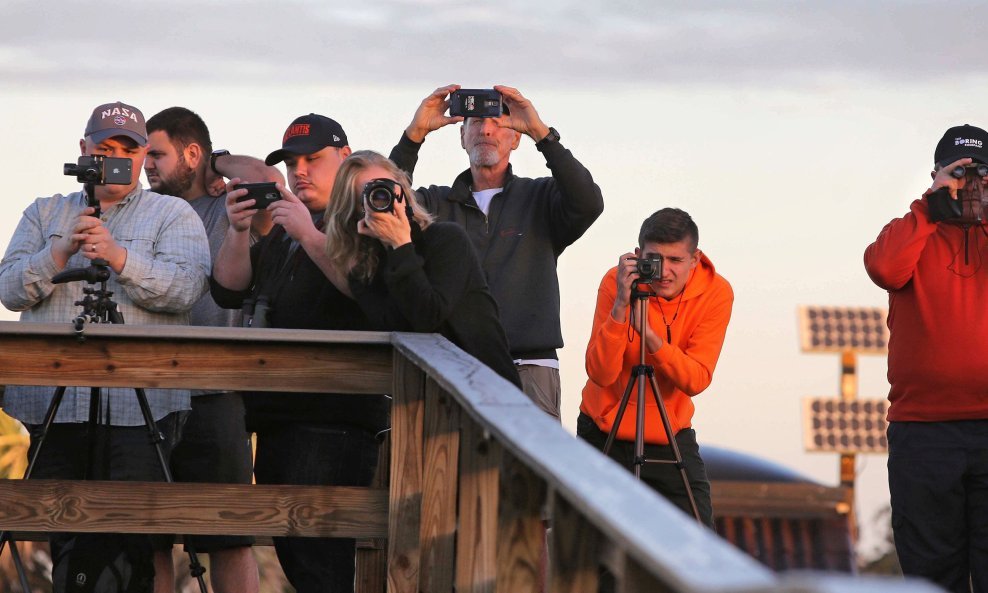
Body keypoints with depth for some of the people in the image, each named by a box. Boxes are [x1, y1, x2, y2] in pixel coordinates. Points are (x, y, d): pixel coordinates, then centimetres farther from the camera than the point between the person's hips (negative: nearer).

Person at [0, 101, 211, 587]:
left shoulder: (173, 214, 9)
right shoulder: (44, 214, 19)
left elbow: (185, 287, -8)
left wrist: (120, 257, -20)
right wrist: (61, 251, -10)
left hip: (141, 405, -3)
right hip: (52, 400, 3)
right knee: (62, 540, 6)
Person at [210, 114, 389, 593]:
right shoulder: (283, 229, 24)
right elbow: (228, 291, 14)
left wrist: (309, 235, -23)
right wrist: (238, 233, -3)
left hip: (334, 420, -9)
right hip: (276, 415, 9)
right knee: (291, 554, 10)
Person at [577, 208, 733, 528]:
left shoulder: (716, 293, -13)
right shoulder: (617, 281, -16)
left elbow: (696, 380, -21)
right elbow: (600, 374, -23)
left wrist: (649, 334, -33)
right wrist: (620, 307, -34)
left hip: (672, 436, 1)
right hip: (605, 434, -1)